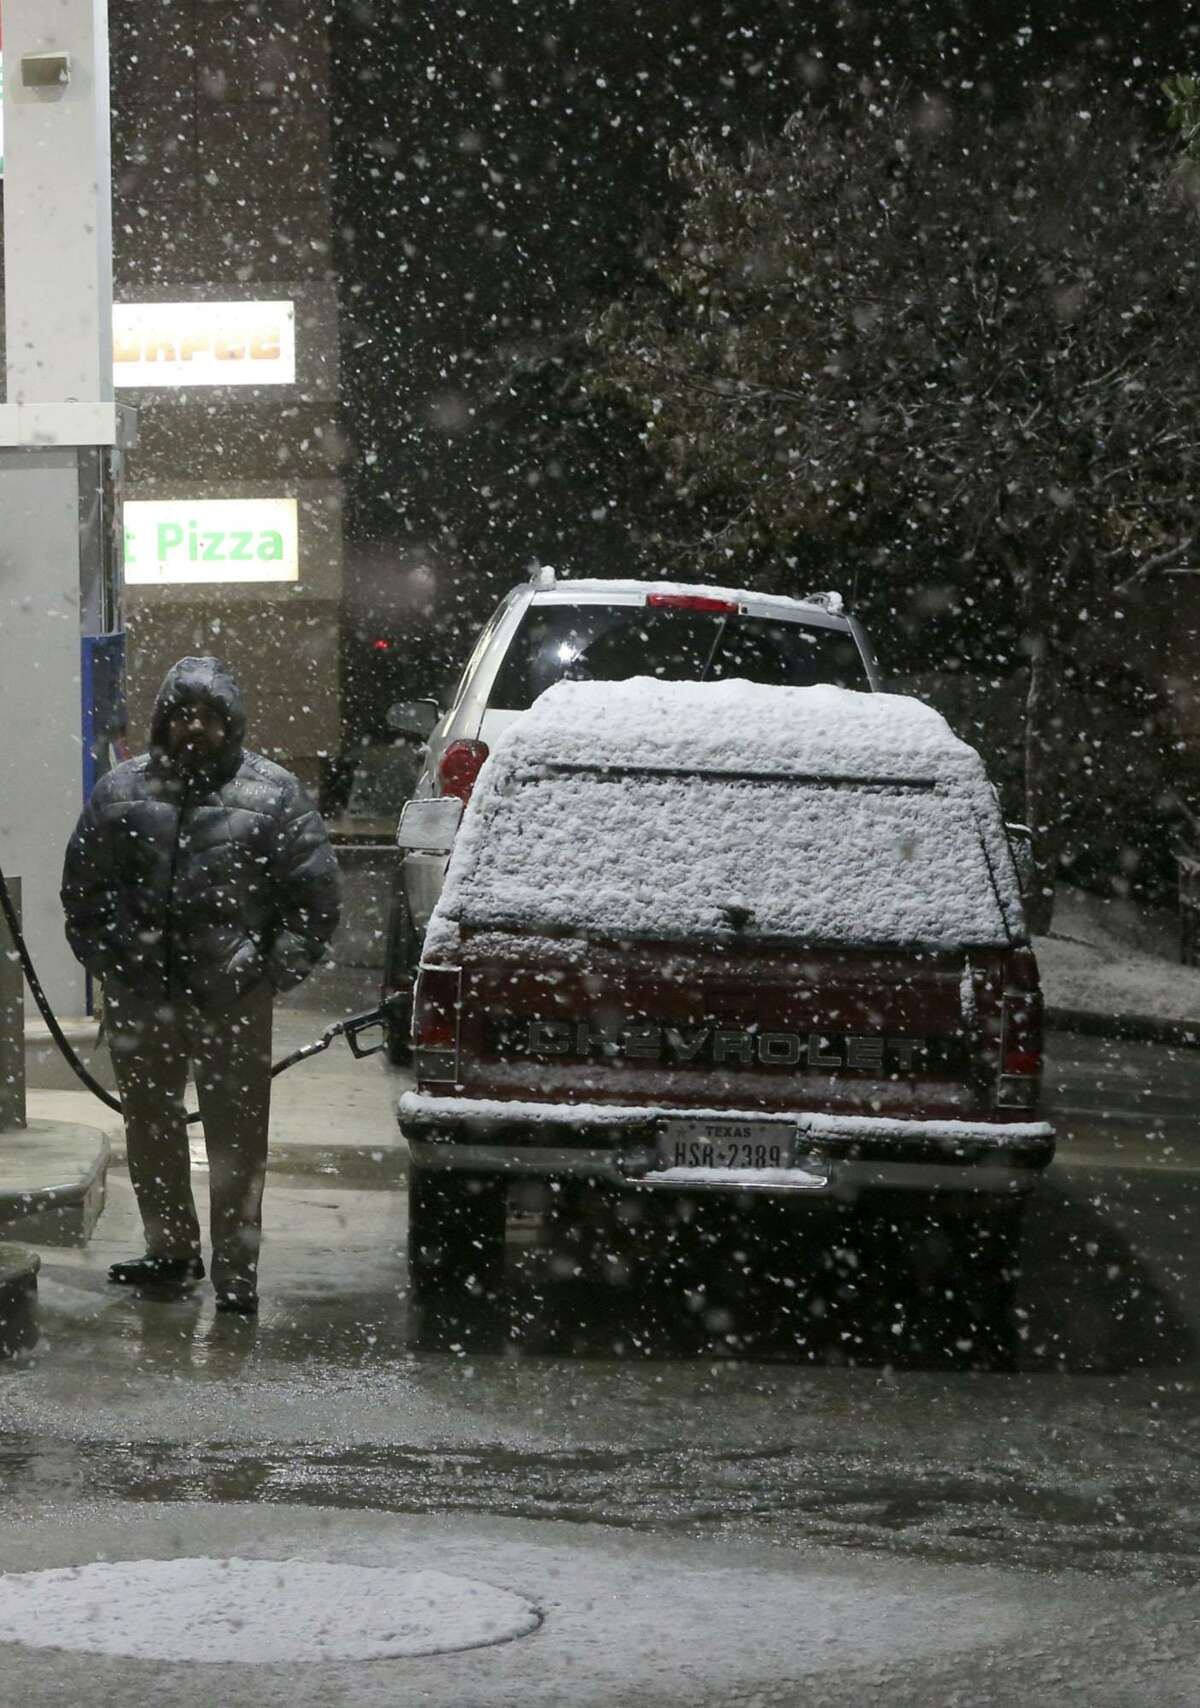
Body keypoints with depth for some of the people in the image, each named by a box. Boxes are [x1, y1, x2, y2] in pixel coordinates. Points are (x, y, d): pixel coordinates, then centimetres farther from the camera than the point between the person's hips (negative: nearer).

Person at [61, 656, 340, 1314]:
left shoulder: (272, 794, 0)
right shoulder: (122, 791, 8)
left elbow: (314, 894, 2)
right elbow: (82, 888, 15)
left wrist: (273, 970, -4)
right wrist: (109, 957, 7)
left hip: (233, 998, -3)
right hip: (141, 998, 3)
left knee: (237, 1135, -3)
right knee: (150, 1125, 14)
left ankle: (236, 1269, 2)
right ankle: (170, 1247, 29)